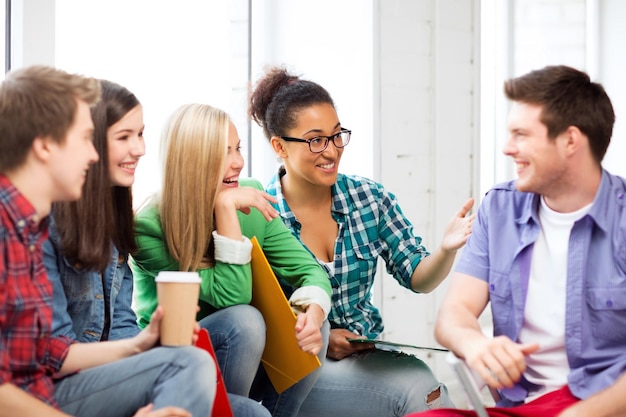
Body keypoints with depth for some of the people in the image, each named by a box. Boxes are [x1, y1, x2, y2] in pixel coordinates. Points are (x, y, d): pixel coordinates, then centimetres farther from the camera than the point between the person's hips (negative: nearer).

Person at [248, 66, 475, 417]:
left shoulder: (370, 198, 1)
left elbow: (418, 278, 2)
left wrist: (447, 250, -19)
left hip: (368, 353, 5)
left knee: (422, 381, -27)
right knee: (419, 388, -26)